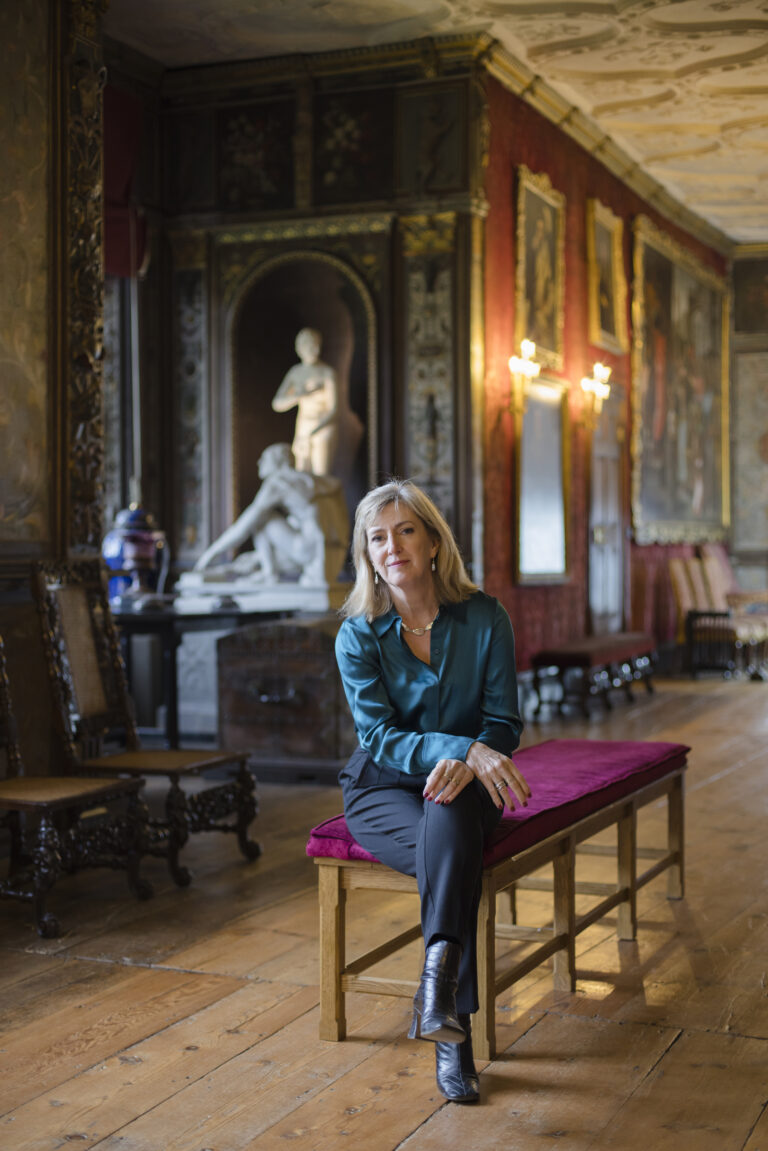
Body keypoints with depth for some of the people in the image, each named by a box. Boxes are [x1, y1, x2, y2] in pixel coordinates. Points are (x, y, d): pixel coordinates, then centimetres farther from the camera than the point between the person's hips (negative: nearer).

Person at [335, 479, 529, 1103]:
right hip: (382, 789, -1)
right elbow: (379, 736, -13)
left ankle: (437, 982, -42)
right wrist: (465, 748, -30)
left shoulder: (484, 618, -3)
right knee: (452, 855, -32)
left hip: (461, 783, 1)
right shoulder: (359, 636, -6)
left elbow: (504, 723, -2)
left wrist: (466, 765, -25)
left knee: (449, 823, -37)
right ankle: (453, 1033, -33)